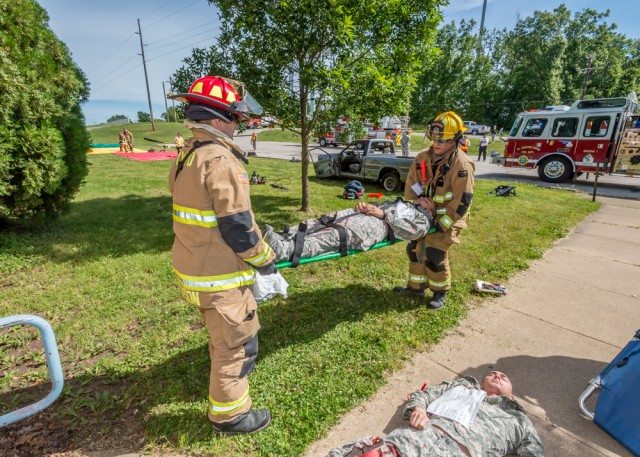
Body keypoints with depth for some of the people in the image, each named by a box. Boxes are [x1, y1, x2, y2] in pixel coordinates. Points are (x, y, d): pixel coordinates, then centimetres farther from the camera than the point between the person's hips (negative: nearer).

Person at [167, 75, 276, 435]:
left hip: (195, 265, 10)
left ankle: (228, 371, 55)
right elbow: (238, 226, -23)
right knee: (237, 341, 8)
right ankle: (229, 414, 27)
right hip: (219, 275, -10)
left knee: (224, 331, 30)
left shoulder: (187, 156, 8)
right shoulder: (221, 160, -23)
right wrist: (265, 259, -8)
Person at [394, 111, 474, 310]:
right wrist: (417, 202, -11)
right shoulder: (422, 158, 0)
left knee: (434, 256, -8)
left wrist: (442, 224, -20)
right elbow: (410, 184, 7)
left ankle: (440, 293, 16)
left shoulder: (461, 165, -18)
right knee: (415, 250, 12)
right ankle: (416, 286, 30)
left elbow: (462, 201, -20)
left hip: (446, 218, -6)